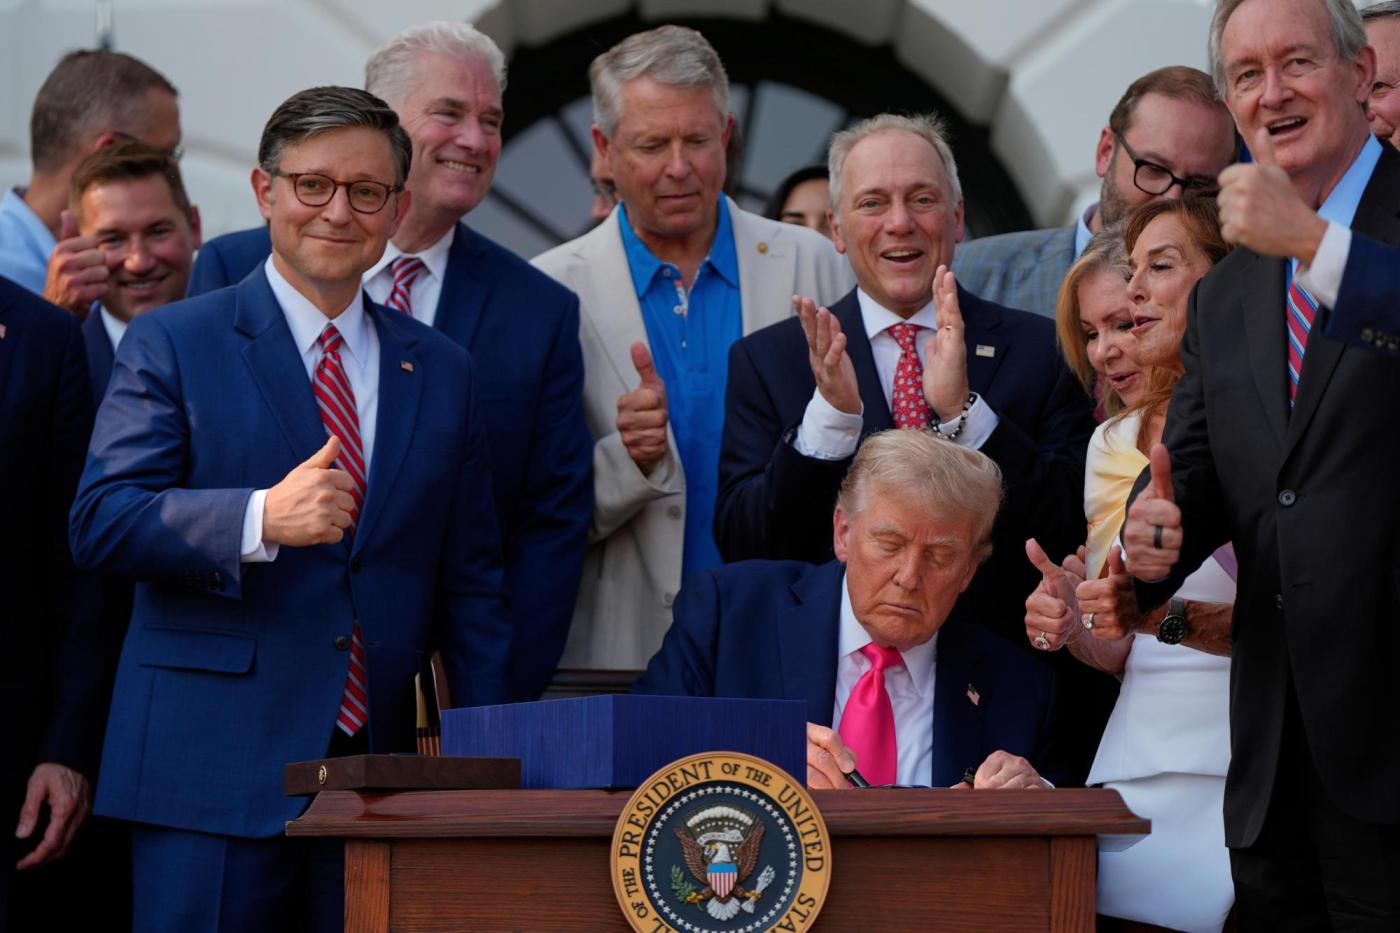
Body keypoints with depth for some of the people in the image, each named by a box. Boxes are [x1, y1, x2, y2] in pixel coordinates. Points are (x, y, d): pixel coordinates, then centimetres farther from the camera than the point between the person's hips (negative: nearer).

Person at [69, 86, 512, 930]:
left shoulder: (443, 372, 16)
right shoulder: (172, 345, 4)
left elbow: (470, 586, 16)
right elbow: (99, 522, -7)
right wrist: (261, 520, -22)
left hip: (383, 778, 3)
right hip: (214, 779, -3)